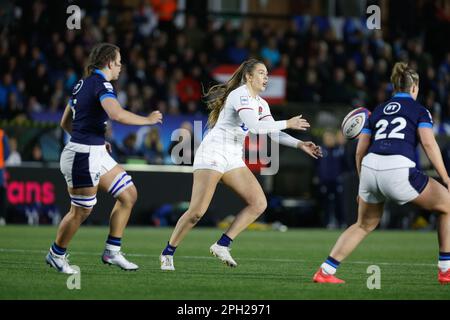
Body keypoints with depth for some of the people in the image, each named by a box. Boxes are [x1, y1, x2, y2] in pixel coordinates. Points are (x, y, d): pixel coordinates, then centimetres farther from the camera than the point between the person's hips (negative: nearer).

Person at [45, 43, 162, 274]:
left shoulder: (82, 84, 14)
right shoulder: (101, 84, -14)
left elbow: (65, 123, 21)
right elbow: (117, 114, -31)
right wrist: (148, 120, -18)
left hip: (96, 154, 10)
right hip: (83, 156, -10)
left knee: (129, 194, 10)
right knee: (81, 210, 0)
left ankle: (112, 251, 14)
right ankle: (56, 255, 19)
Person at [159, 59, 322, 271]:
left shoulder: (261, 103, 14)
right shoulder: (240, 95, -14)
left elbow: (273, 133, 13)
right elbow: (255, 127, -26)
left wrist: (299, 144, -1)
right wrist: (287, 124, -18)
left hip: (234, 158, 9)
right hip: (213, 153, -9)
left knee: (259, 203, -8)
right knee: (197, 212, -13)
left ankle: (222, 245, -4)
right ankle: (168, 253, 4)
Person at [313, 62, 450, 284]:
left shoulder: (378, 111, 26)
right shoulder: (419, 110, 13)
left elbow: (360, 151, 23)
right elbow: (429, 143, -3)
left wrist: (363, 186, 33)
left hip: (370, 167, 5)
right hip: (398, 170, -5)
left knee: (365, 224, 28)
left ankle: (325, 271, 19)